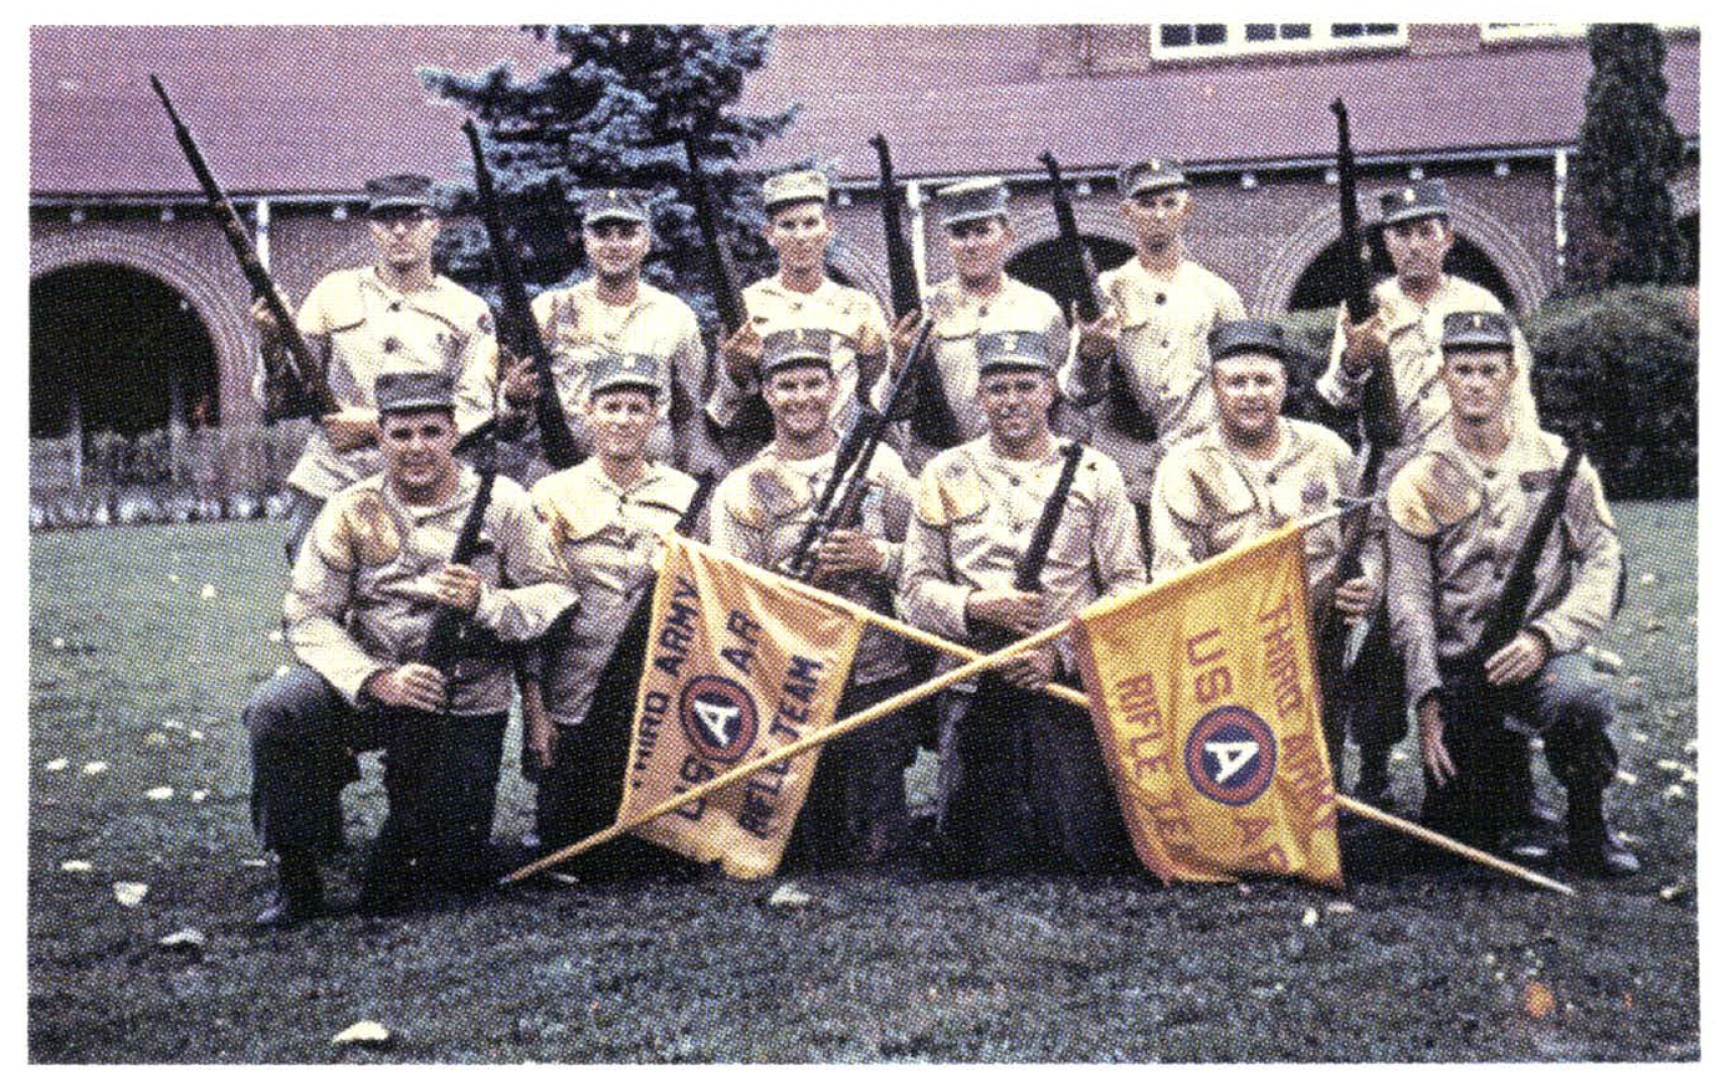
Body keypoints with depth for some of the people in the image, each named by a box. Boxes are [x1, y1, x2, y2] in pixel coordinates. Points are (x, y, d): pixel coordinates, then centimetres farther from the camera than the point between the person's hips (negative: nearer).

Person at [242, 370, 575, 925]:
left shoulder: (500, 503, -3)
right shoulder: (351, 511, -1)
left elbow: (555, 597, -5)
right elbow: (307, 617, -7)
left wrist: (483, 601, -25)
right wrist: (376, 680, -23)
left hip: (466, 707, 0)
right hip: (368, 689, 0)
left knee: (457, 869, 0)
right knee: (275, 711, -30)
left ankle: (408, 816, 37)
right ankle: (295, 878, -10)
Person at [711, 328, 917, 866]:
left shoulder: (879, 462, 9)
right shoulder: (741, 490, 5)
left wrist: (878, 557, -10)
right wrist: (800, 571, -15)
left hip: (876, 680, 1)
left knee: (875, 847, 0)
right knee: (799, 849, 4)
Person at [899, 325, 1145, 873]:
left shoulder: (1094, 472, 7)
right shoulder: (945, 475, 9)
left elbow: (1129, 586, 2)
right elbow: (915, 588, 6)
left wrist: (1062, 652, -12)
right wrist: (980, 607, -13)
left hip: (1073, 686, -1)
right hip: (974, 691, 1)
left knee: (1091, 850, -7)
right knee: (989, 858, 0)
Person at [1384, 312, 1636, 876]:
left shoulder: (1558, 461, 6)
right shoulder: (1419, 480, 3)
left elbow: (1602, 563, 1)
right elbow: (1410, 598, -2)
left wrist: (1545, 637, -16)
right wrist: (1428, 700, -12)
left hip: (1541, 658, -1)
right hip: (1458, 671, 1)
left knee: (1579, 697, -37)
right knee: (1460, 834, -3)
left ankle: (1587, 826, -9)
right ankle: (1507, 766, 32)